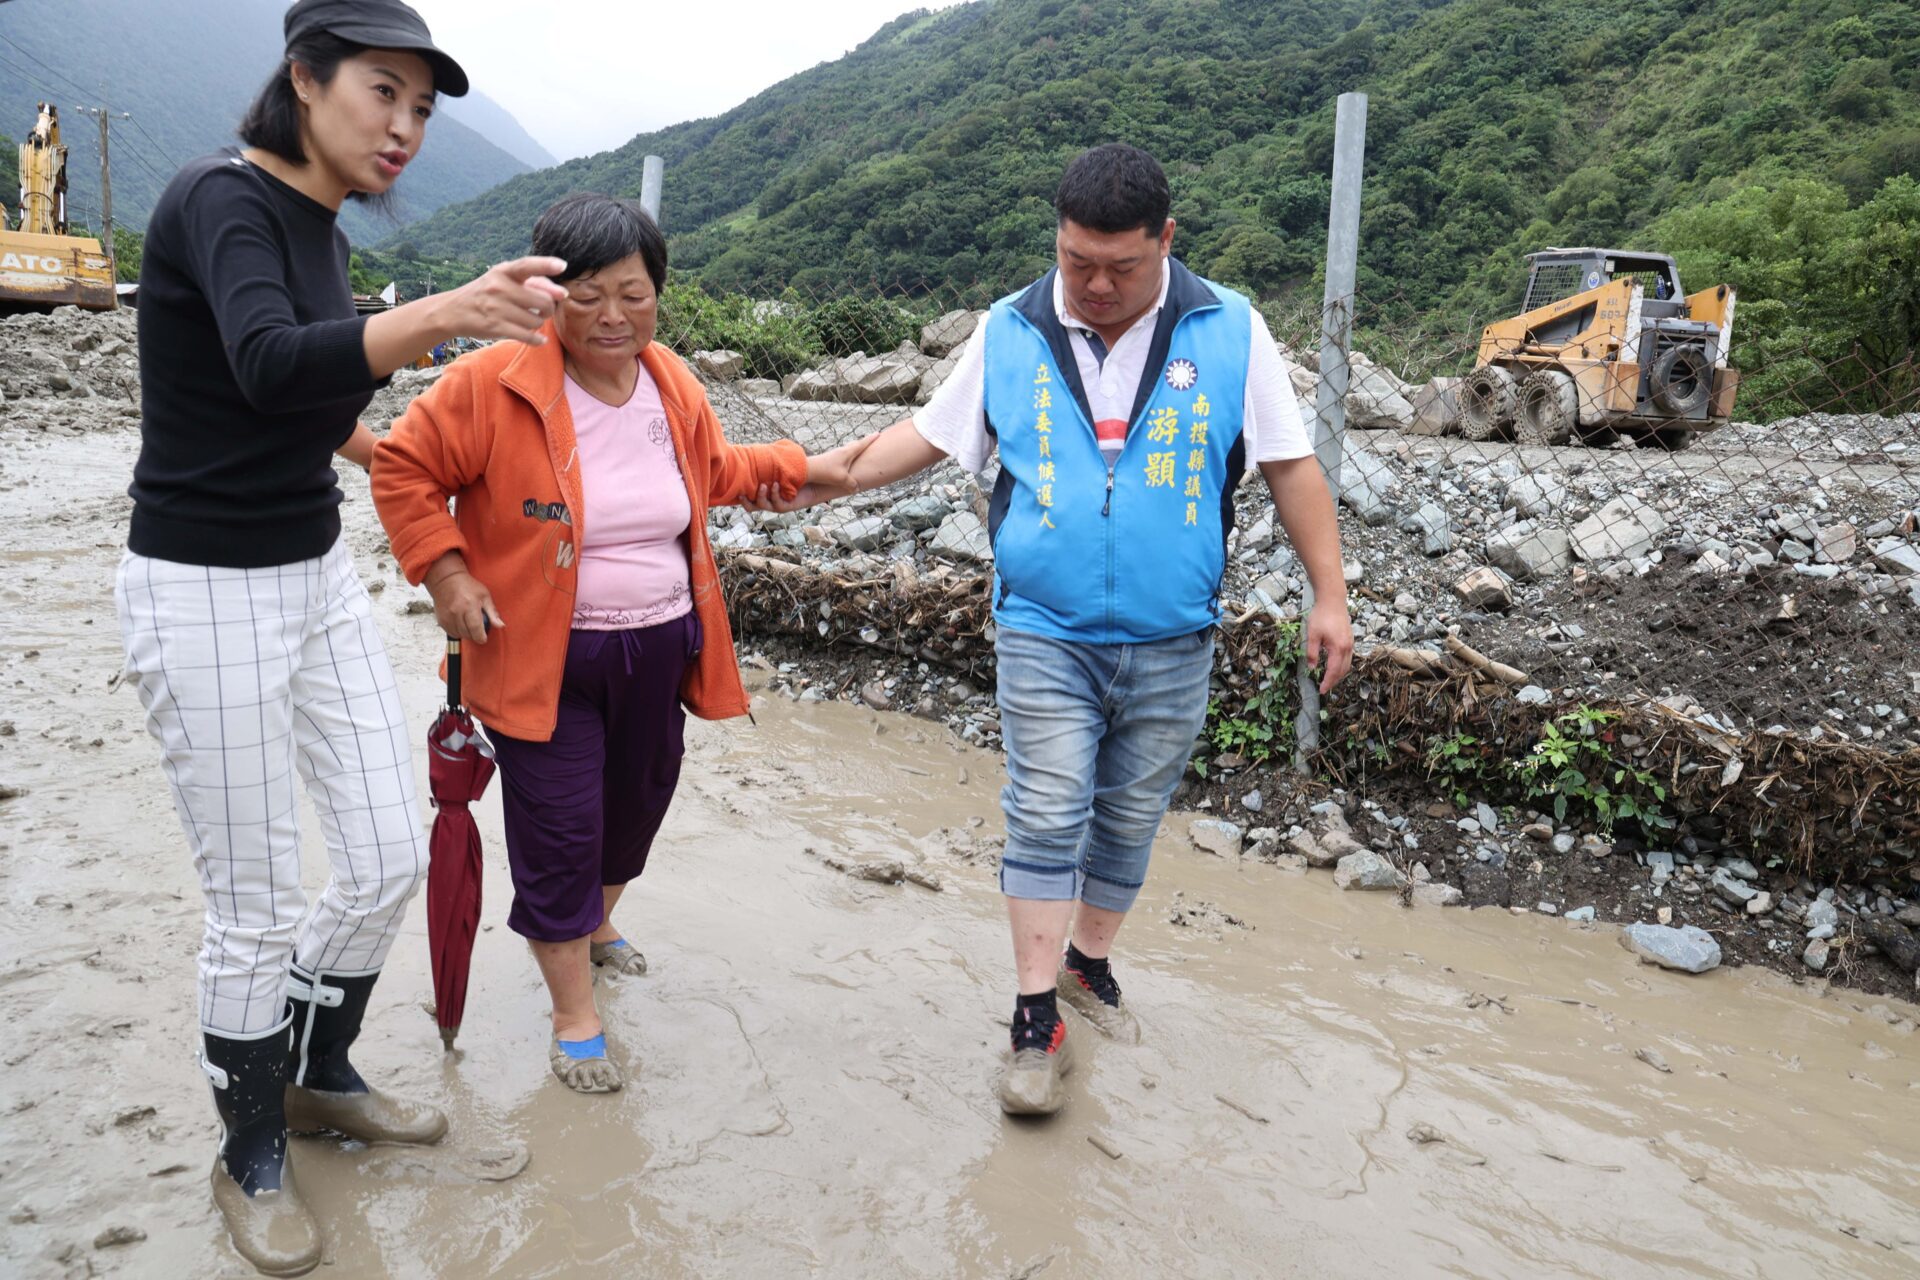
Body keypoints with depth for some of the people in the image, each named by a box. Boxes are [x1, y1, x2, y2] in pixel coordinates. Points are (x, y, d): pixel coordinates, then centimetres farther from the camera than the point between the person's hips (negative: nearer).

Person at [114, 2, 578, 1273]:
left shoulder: (321, 230, 8)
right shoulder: (220, 199, -16)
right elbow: (270, 366, -37)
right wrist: (448, 310, -48)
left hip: (317, 575, 8)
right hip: (205, 593, -8)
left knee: (392, 857, 11)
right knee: (257, 911, 4)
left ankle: (319, 1075, 37)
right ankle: (251, 1159, 28)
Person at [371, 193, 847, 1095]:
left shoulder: (673, 386, 2)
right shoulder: (495, 385, -17)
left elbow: (713, 473, 20)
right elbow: (402, 468, -8)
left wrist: (792, 471, 13)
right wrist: (445, 572, -14)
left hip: (659, 649, 6)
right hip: (542, 658, -6)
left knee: (634, 805, 22)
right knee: (559, 833, -1)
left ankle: (594, 926, 52)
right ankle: (574, 1016, 18)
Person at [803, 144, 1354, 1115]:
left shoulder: (1228, 332, -2)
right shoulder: (1010, 333, 1)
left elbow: (1290, 466, 2)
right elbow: (932, 433, 10)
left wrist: (1330, 598, 0)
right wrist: (829, 474, -2)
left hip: (1171, 643, 1)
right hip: (1046, 634, 0)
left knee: (1130, 818, 12)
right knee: (1047, 817, -5)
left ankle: (1090, 959, 34)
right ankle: (1037, 1017, 6)